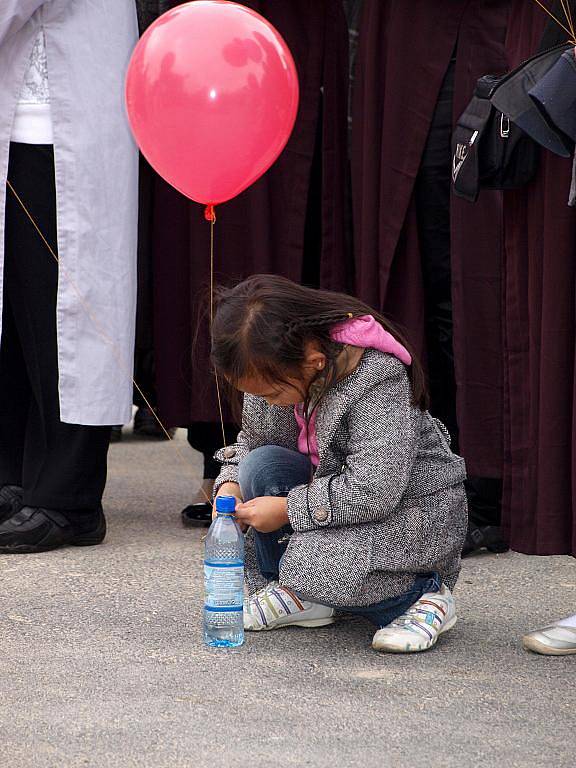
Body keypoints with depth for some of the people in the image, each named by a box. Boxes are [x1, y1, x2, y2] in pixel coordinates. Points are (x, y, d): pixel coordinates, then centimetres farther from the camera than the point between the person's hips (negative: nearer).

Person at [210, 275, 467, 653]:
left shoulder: (376, 380, -31)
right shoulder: (275, 369, -9)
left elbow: (374, 491, -35)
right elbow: (253, 439, 10)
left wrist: (287, 509, -28)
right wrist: (230, 485, -11)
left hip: (409, 505, -8)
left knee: (318, 565, -32)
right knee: (262, 465, -18)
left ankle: (425, 595, -5)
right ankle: (296, 594, -1)